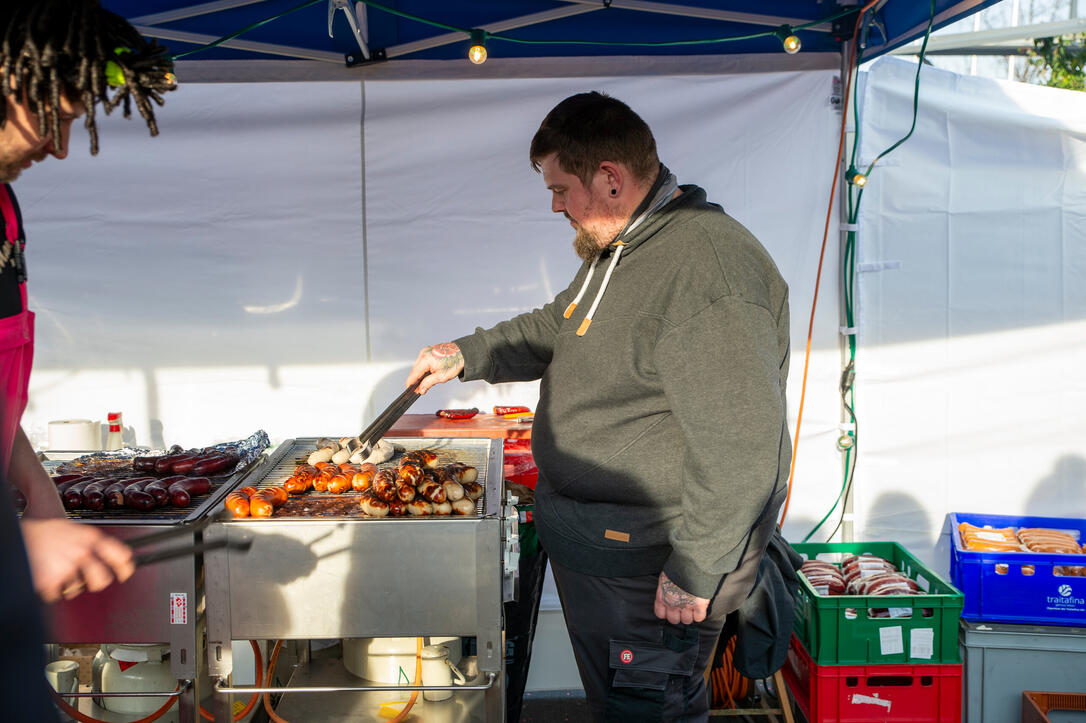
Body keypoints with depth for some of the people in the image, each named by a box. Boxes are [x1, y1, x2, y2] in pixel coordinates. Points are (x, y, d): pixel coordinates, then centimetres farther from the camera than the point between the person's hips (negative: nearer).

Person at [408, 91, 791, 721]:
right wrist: (467, 354, 21)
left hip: (648, 571, -10)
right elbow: (554, 330, 29)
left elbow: (739, 447, -29)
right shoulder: (616, 249, 9)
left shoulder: (707, 266, -27)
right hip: (592, 548, 10)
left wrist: (695, 574, -25)